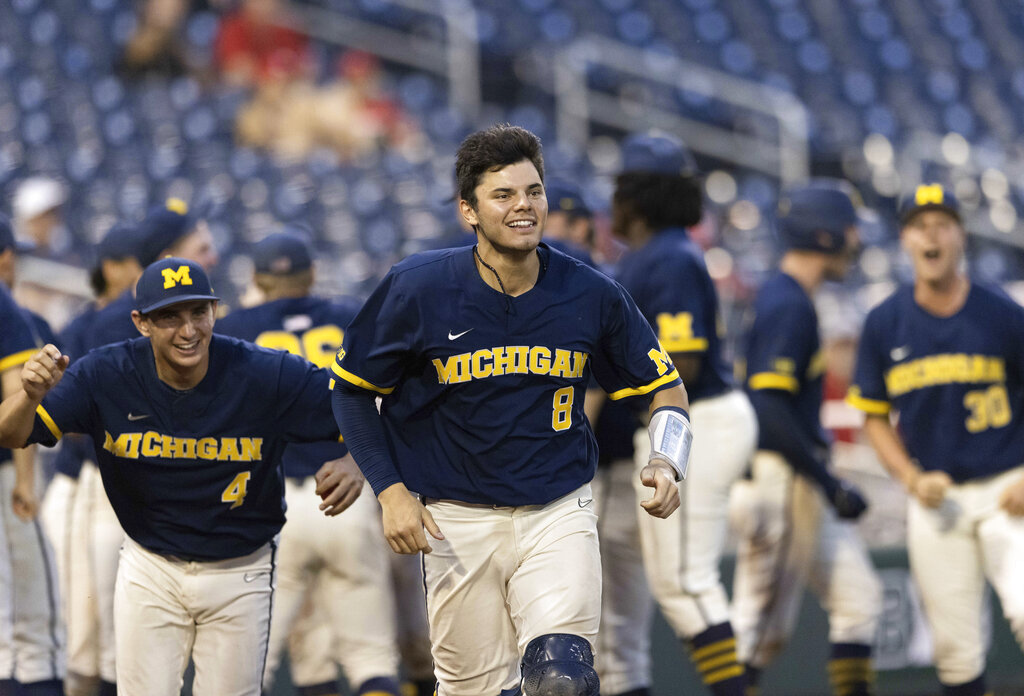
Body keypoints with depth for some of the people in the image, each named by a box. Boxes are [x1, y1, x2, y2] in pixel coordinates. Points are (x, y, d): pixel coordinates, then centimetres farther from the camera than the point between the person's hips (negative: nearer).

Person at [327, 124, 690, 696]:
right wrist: (390, 491, -6)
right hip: (457, 517, 0)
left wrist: (666, 464, -10)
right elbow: (352, 389, 3)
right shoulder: (417, 289, -9)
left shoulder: (592, 295, -5)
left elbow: (664, 385, 9)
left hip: (559, 514, 0)